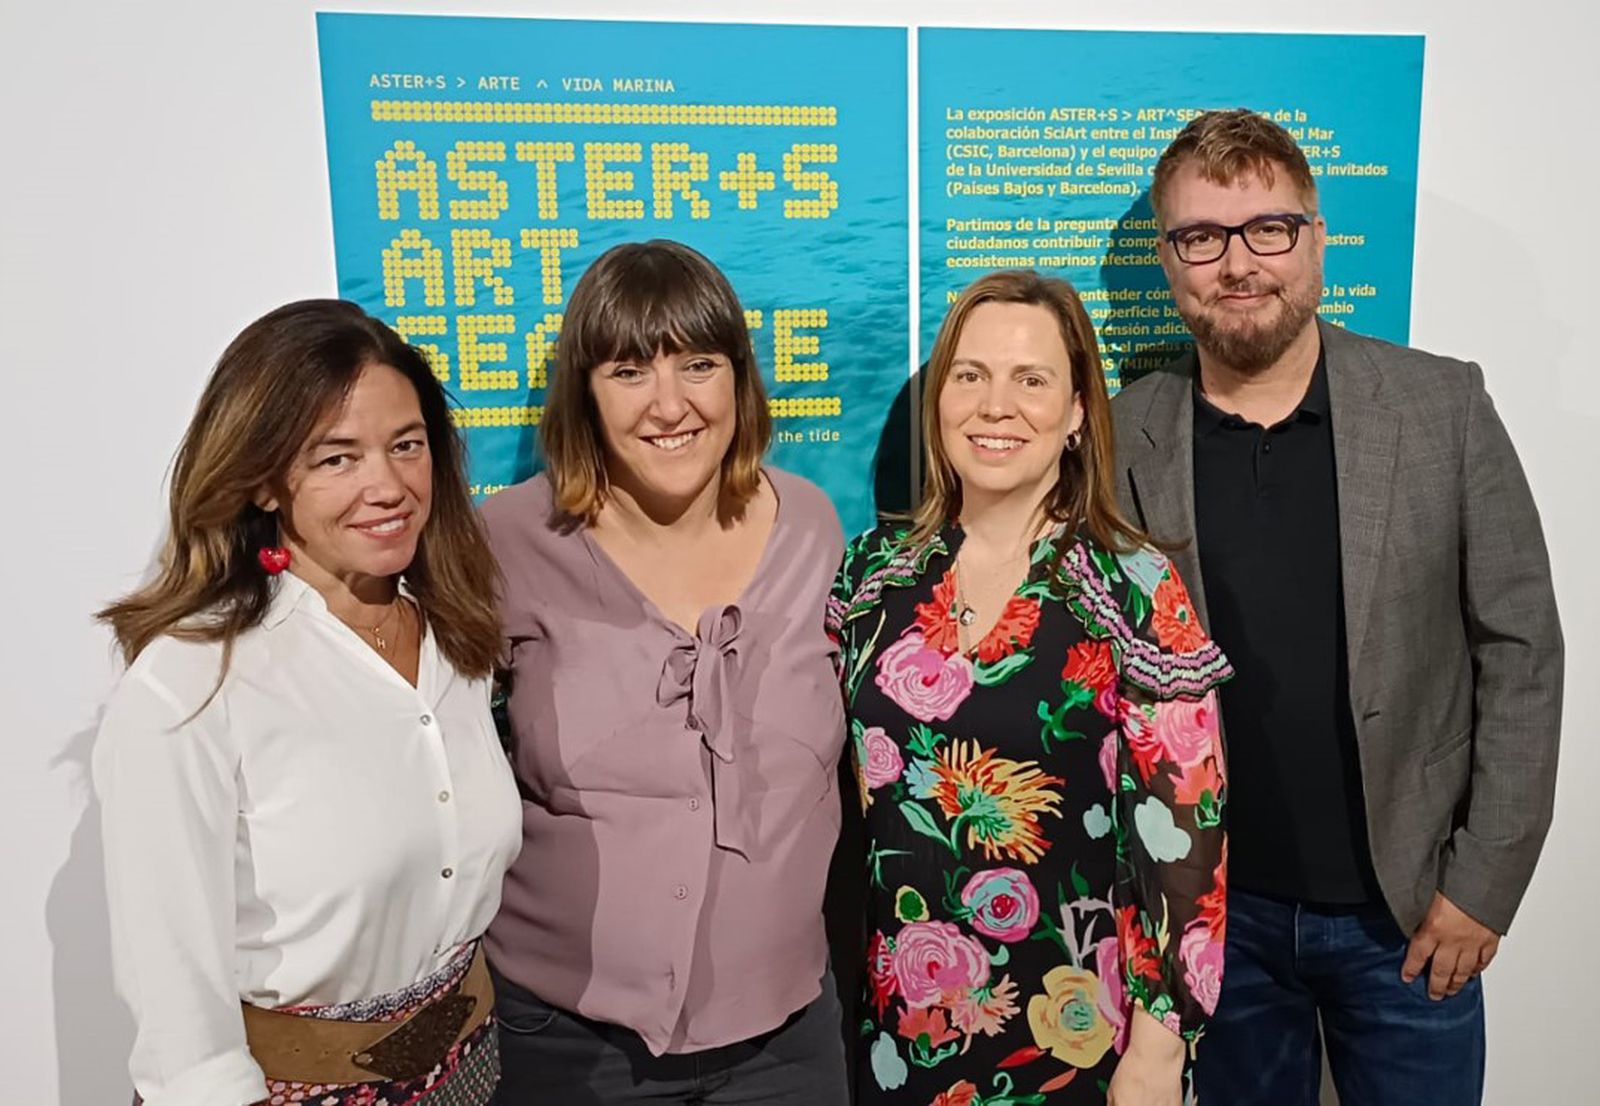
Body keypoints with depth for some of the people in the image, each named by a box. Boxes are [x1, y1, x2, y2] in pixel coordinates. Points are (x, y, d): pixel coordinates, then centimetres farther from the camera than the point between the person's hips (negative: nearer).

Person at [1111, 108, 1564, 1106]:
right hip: (1217, 910, 1)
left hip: (1406, 912, 0)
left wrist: (1484, 882, -5)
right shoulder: (1126, 438, -7)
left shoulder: (1443, 408, -7)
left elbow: (1521, 650, -4)